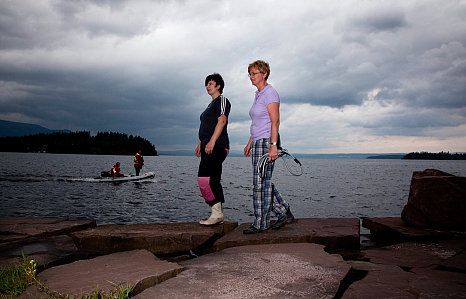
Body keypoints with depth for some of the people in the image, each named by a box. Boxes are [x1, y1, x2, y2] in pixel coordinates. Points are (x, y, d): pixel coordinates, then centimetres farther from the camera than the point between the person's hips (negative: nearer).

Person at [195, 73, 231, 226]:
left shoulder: (222, 100, -2)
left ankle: (217, 213, -15)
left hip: (217, 146, -10)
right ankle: (218, 214, 10)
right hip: (209, 147, 10)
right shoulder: (211, 104, 26)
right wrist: (201, 144, 22)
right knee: (213, 181, 7)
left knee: (204, 178, -19)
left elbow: (222, 121, -16)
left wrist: (212, 142, -25)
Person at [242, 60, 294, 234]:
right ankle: (284, 214, 21)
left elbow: (275, 121, -16)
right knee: (264, 183, 11)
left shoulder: (270, 93, -10)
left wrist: (273, 145, -22)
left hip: (267, 142, -9)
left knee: (261, 184, -5)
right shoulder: (258, 94, 18)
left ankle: (260, 224, 3)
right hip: (258, 143, 9)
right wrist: (250, 143, 23)